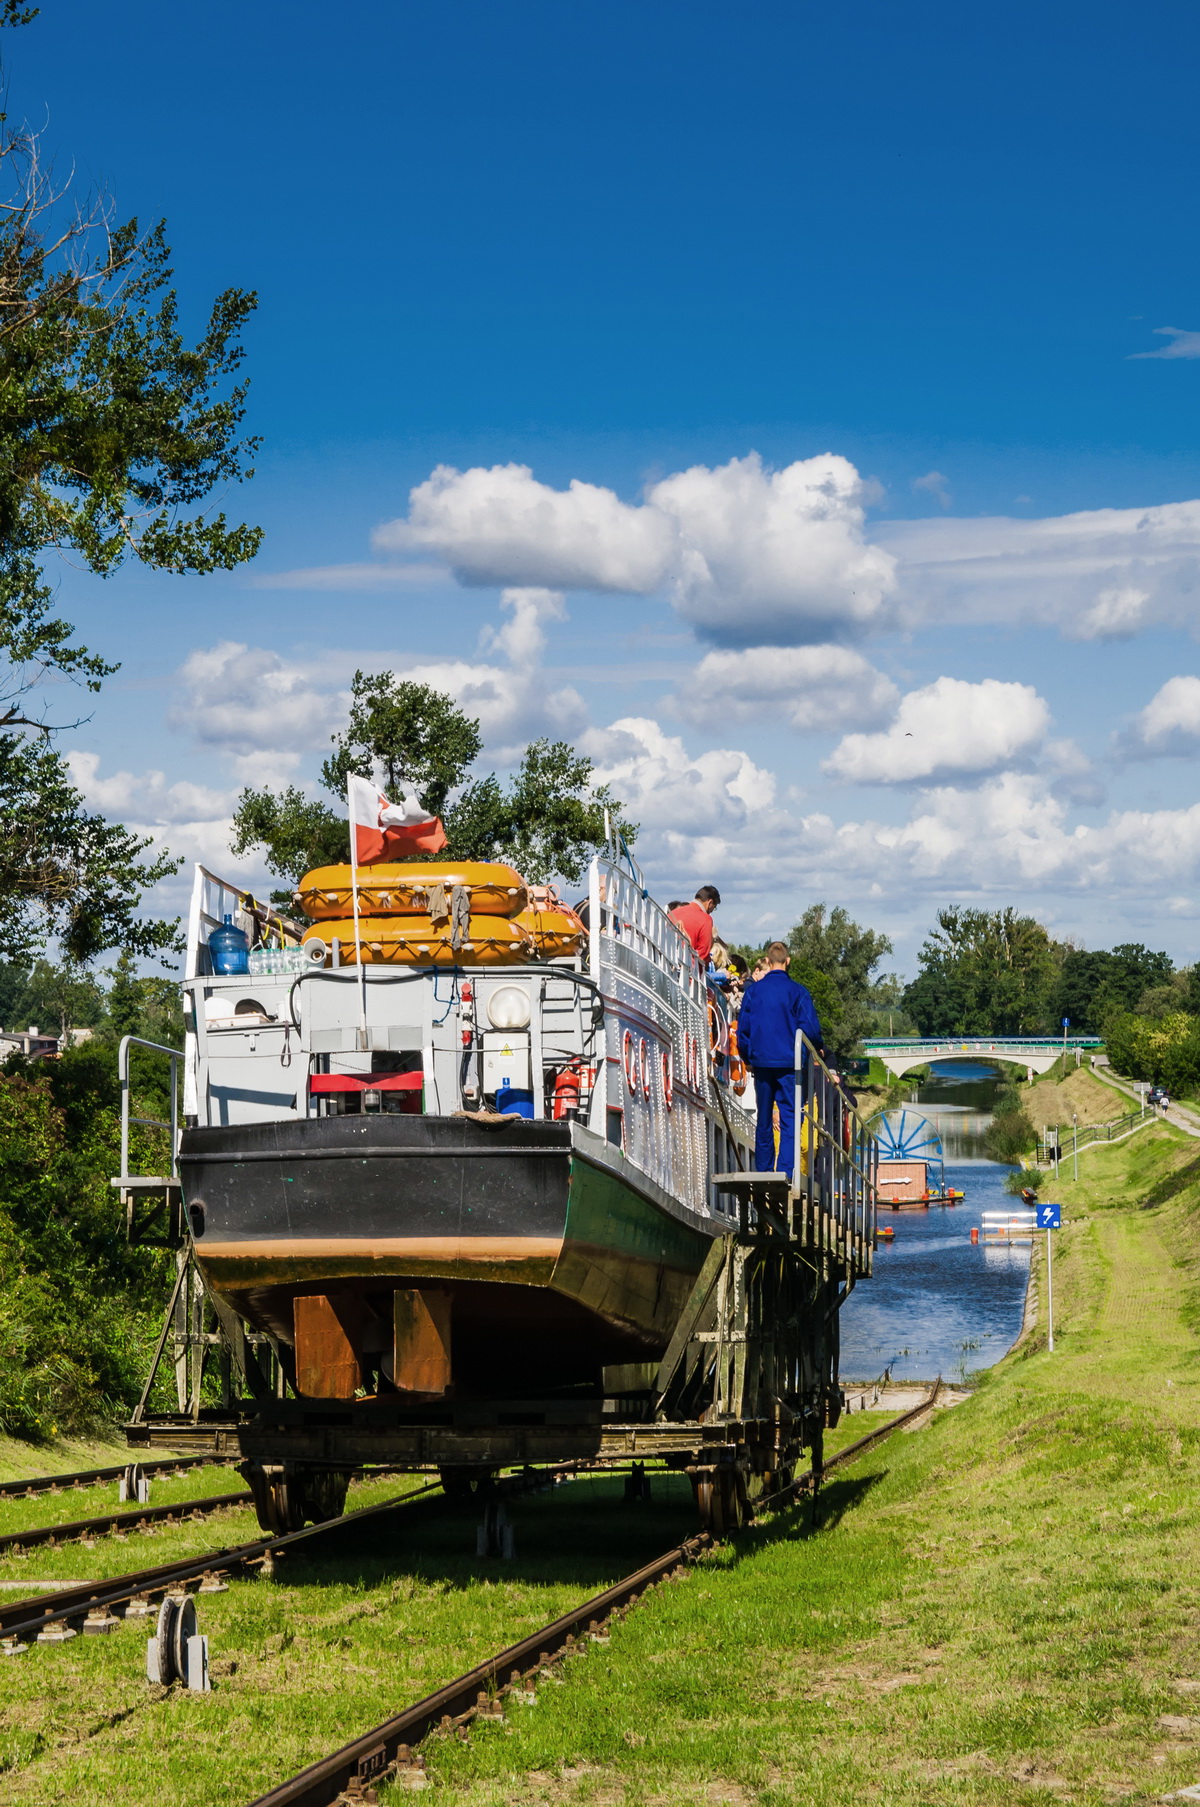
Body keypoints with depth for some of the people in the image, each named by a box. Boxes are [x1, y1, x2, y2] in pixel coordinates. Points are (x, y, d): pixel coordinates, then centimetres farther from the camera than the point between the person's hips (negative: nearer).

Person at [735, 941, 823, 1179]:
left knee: (764, 1120, 13)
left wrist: (748, 1058, 20)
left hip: (761, 1063, 3)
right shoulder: (797, 991, -5)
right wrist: (818, 1050, 13)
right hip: (789, 1063, -3)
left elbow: (742, 1029, 7)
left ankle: (763, 1172, 18)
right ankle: (785, 1173, -14)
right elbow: (809, 1028, -7)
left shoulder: (753, 991, 4)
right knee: (789, 1119, -4)